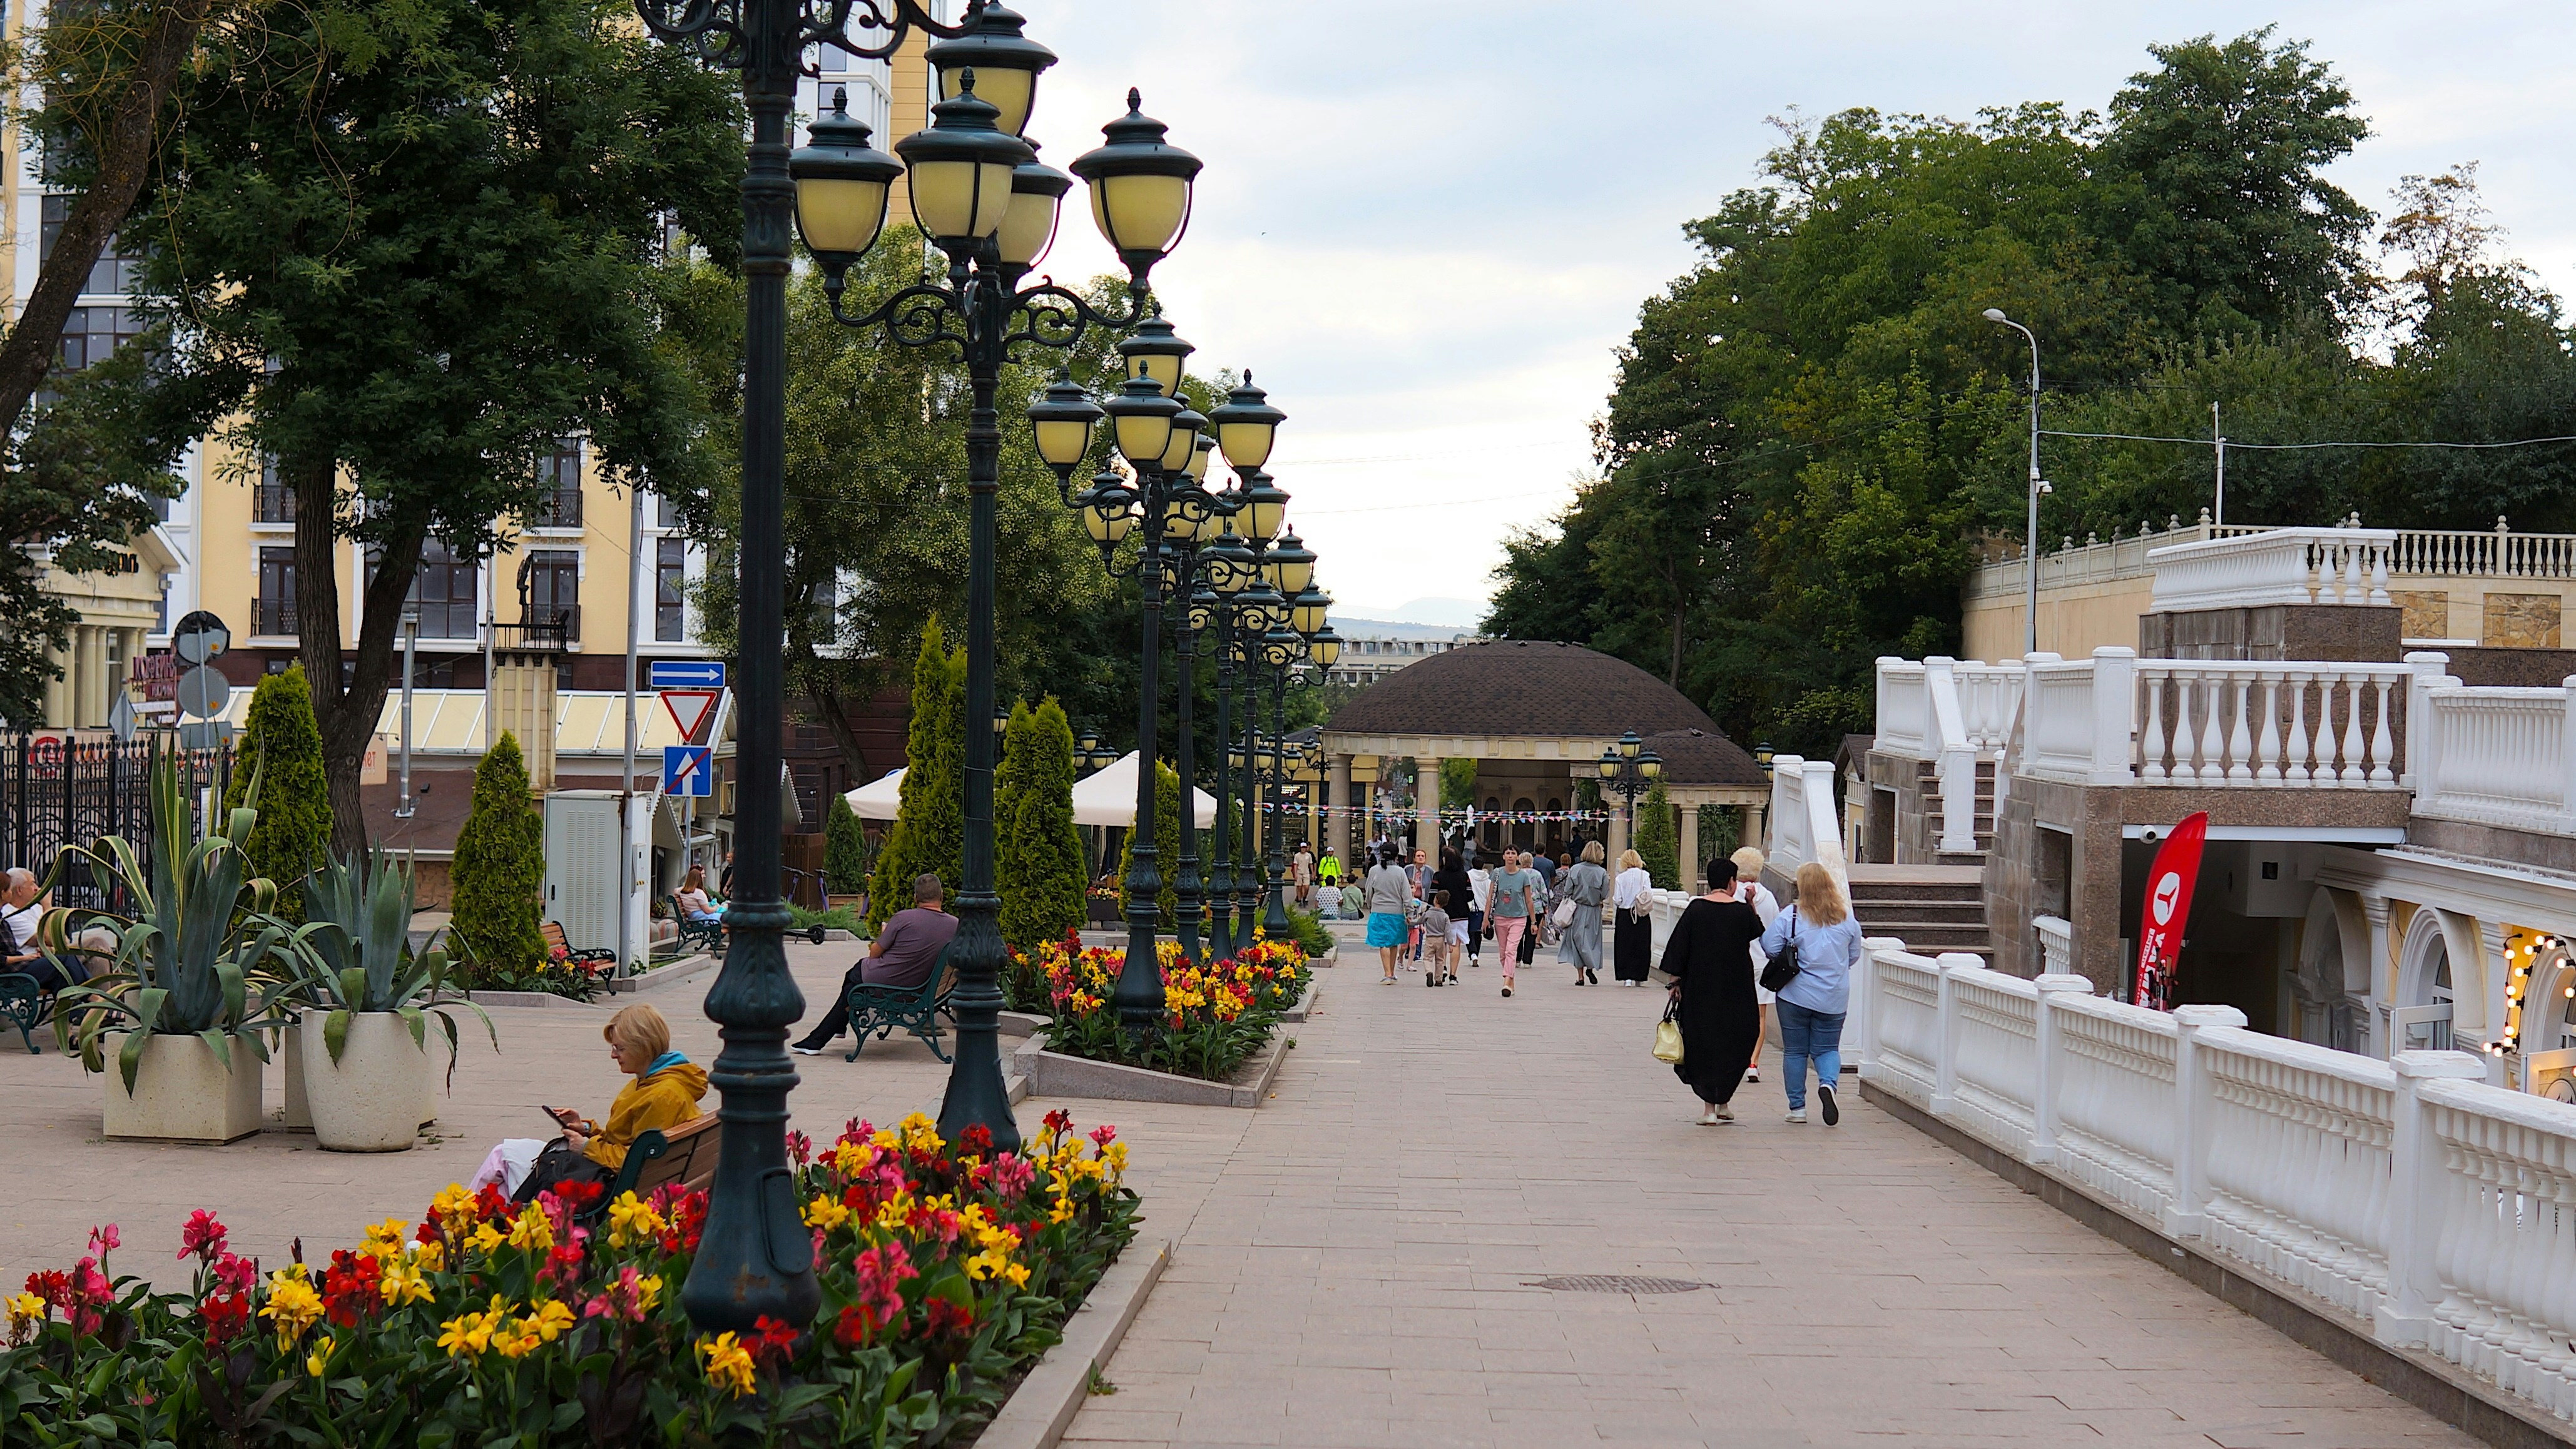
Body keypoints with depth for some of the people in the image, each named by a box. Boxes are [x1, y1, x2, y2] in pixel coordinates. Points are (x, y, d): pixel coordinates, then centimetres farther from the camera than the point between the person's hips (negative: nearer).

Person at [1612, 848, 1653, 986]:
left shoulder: (1620, 878, -4)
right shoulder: (1645, 876, -5)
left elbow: (1616, 900, -4)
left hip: (1624, 914, 0)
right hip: (1642, 917, 0)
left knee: (1624, 947, 6)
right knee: (1641, 947, 8)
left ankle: (1627, 976, -3)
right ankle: (1638, 977, 10)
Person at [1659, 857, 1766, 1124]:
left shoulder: (1695, 910, -5)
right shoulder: (1743, 912, -6)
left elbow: (1677, 948, -5)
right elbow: (1758, 933, 15)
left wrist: (1675, 982, 2)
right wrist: (1751, 904, 19)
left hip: (1699, 992, 0)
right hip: (1736, 992, 0)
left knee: (1701, 1045, 6)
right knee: (1734, 1043, 15)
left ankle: (1709, 1107, 1)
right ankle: (1723, 1103, 18)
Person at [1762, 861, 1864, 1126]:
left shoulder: (1791, 915, -11)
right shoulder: (1846, 918, -1)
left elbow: (1769, 948, -9)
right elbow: (1854, 955, 9)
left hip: (1796, 993, -2)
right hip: (1834, 999, 2)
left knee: (1794, 1051, 9)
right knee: (1827, 1049, 12)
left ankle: (1797, 1107, 10)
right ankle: (1828, 1083, -17)